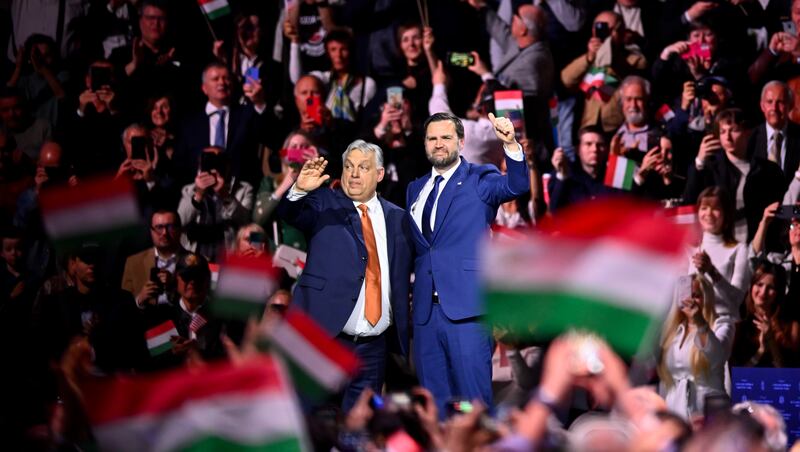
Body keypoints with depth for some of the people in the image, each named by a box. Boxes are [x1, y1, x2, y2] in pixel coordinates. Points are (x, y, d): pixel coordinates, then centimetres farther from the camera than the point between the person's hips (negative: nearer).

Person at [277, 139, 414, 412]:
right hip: (326, 337, -3)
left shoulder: (396, 218, 13)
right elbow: (288, 214, -15)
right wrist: (300, 190, -35)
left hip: (374, 346, 4)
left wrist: (403, 332, 5)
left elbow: (403, 278, 14)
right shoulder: (324, 204, 4)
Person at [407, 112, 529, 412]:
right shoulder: (416, 189, 19)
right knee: (434, 402, 9)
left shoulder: (479, 180, 2)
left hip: (465, 308, -5)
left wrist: (511, 145, -34)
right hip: (426, 309, 5)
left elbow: (517, 186, -17)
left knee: (474, 398, -7)